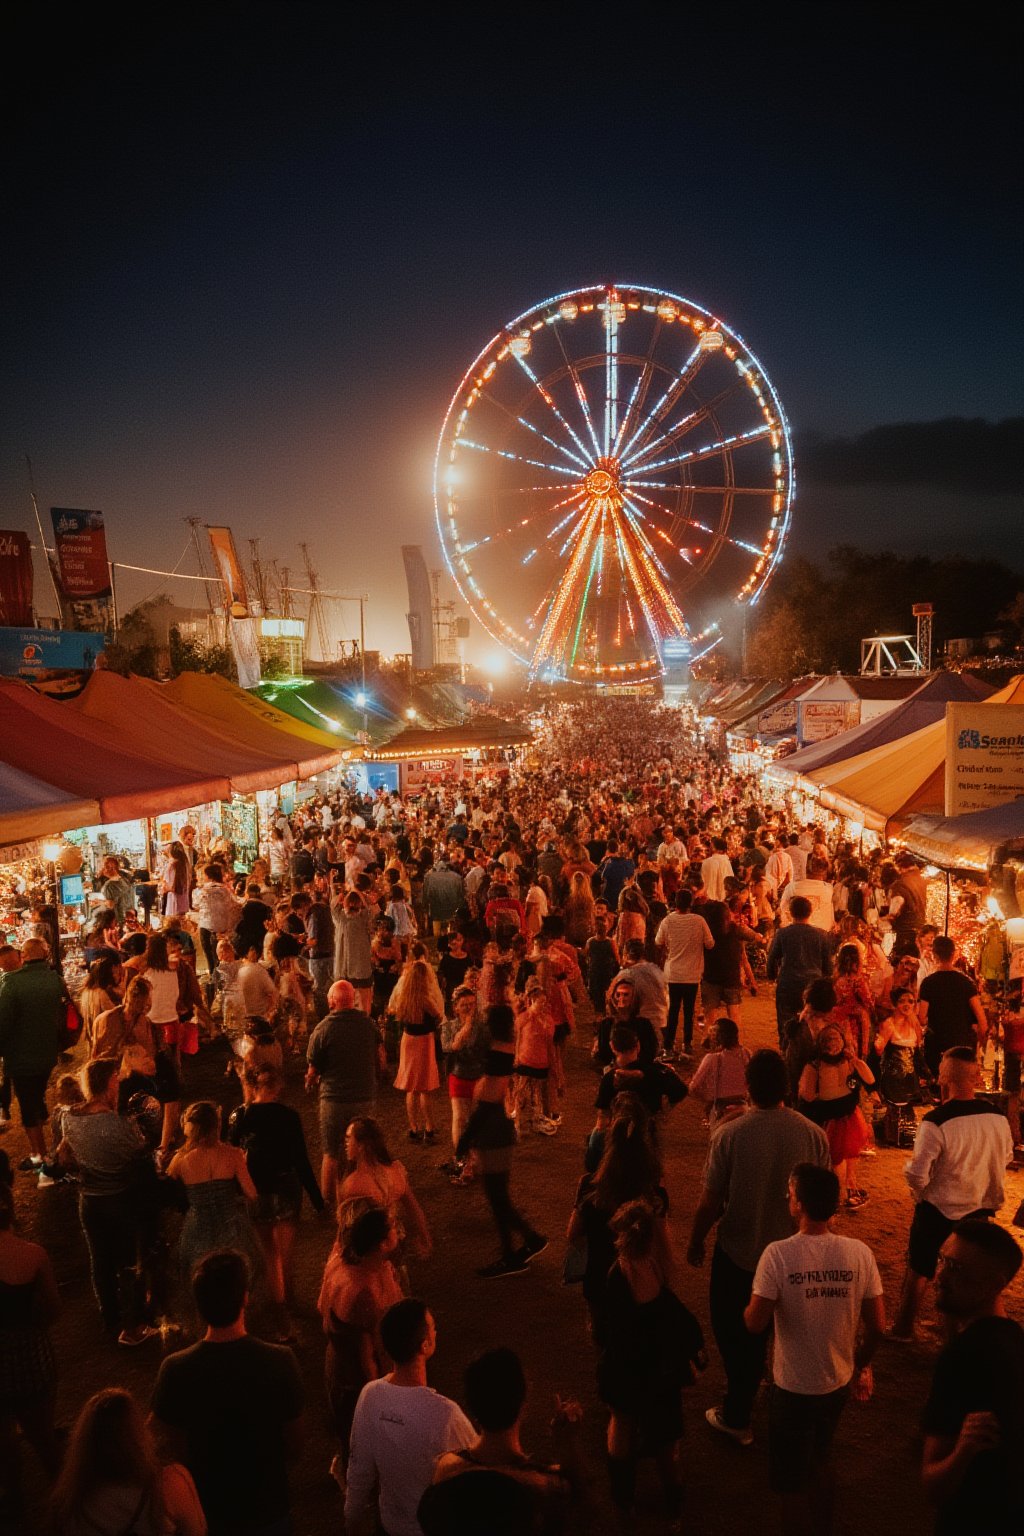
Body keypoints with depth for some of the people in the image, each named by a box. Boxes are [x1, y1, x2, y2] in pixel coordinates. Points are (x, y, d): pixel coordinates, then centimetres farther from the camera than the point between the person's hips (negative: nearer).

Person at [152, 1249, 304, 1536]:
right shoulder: (280, 1362, -26)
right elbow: (293, 1448, -11)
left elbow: (180, 1451, -10)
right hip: (268, 1509, -1)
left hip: (208, 1512, 1)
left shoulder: (175, 1371, -25)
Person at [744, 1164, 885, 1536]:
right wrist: (862, 1364, 12)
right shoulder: (859, 1253, -14)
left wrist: (749, 1306, 0)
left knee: (790, 1480, 17)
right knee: (821, 1462, 30)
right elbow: (876, 1326, -6)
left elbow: (755, 1323, -22)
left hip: (793, 1387, -4)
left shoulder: (779, 1255, -24)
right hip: (838, 1383, 4)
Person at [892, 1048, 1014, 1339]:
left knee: (919, 1270, 15)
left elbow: (917, 1175, -23)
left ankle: (903, 1329, 30)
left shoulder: (935, 1122, -26)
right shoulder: (998, 1116, -10)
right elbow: (1006, 1157, 7)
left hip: (939, 1209, -4)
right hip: (981, 1208, 4)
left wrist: (919, 1192, -2)